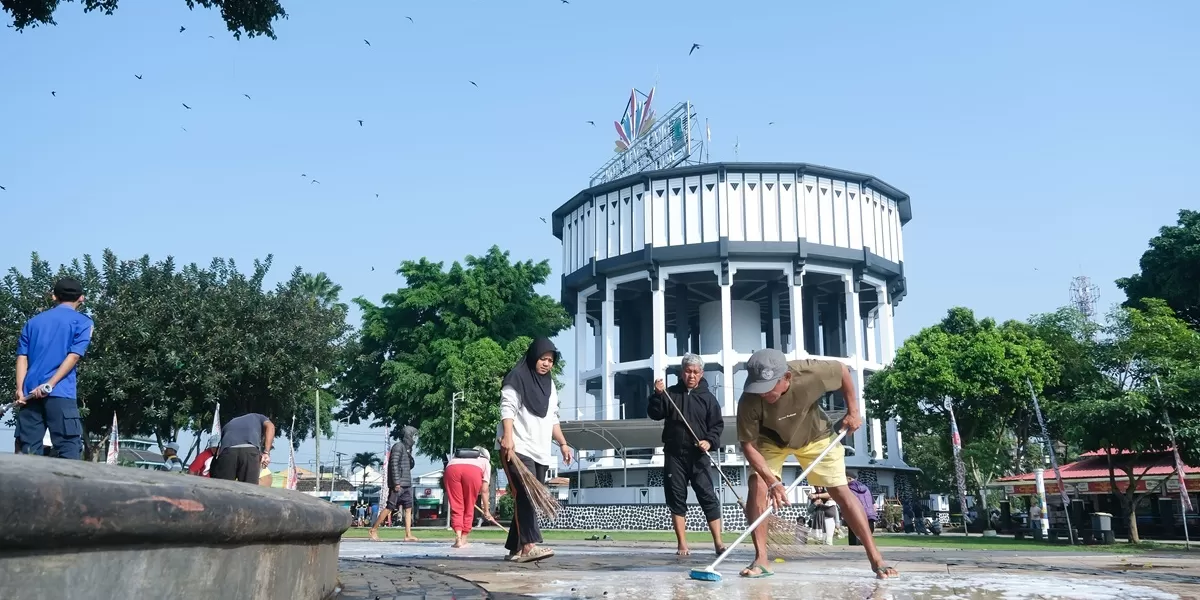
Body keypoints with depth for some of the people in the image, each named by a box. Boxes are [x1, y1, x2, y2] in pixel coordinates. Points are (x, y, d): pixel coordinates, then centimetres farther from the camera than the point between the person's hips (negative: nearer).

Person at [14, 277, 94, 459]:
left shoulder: (33, 321, 20)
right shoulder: (82, 321, 6)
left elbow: (22, 357, 10)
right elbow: (74, 356, -7)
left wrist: (20, 391, 2)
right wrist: (49, 384, -11)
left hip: (30, 393, 5)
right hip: (60, 393, -4)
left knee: (28, 453, 5)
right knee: (69, 449, -7)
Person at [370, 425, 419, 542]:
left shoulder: (407, 449, 19)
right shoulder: (398, 446, -8)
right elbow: (394, 464, -16)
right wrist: (396, 482, -20)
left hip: (406, 484, 9)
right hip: (398, 484, -9)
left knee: (408, 508, 2)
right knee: (390, 507, -7)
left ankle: (408, 535, -1)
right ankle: (373, 530, 2)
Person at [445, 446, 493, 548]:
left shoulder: (458, 456, 43)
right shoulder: (486, 461, 34)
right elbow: (484, 490, 28)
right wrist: (486, 510, 35)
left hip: (451, 467, 2)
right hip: (474, 470, -2)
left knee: (456, 507, 8)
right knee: (469, 507, 14)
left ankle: (458, 539, -4)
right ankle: (463, 540, 16)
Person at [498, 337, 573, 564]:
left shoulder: (549, 384, 22)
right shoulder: (517, 378, -3)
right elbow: (507, 409, -14)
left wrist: (563, 443, 17)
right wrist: (507, 436, -27)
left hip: (540, 452, 8)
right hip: (517, 449, -8)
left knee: (528, 500, 6)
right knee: (525, 496, -19)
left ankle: (515, 548, 11)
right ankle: (529, 545, -26)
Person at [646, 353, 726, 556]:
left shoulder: (708, 397, 5)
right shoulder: (670, 393, 6)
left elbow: (717, 424, 4)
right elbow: (654, 414, -2)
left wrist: (710, 441, -14)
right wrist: (658, 394, -17)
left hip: (699, 456, -1)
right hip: (674, 456, 1)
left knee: (708, 497, -5)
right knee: (677, 499, 2)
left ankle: (718, 543, -2)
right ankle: (682, 545, 7)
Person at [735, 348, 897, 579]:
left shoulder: (809, 373, -38)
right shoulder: (749, 402, -37)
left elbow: (843, 371, -16)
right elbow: (748, 445, -28)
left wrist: (853, 411, -13)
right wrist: (772, 481, -37)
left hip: (815, 435, 0)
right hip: (771, 440, 0)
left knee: (841, 491, -5)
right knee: (757, 486, -20)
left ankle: (876, 558, 4)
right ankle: (760, 560, -11)